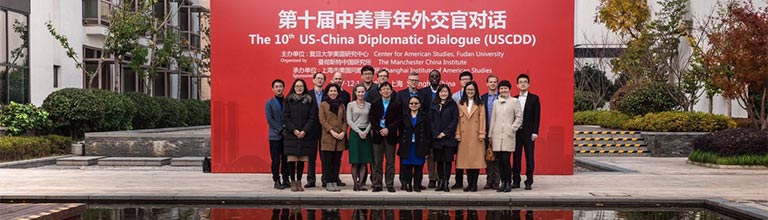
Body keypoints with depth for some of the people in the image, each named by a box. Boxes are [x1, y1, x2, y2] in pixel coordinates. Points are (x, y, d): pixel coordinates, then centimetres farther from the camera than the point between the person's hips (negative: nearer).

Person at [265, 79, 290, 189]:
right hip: (275, 136, -2)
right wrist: (280, 130, -11)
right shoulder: (270, 103, 5)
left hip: (287, 135, 2)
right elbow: (269, 119, -3)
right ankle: (276, 181, 3)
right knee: (276, 160, -2)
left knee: (286, 160, 5)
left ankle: (286, 180, 12)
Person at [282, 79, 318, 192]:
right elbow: (285, 117, 1)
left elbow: (313, 118, 2)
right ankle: (293, 182, 5)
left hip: (305, 135, 1)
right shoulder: (288, 100, 5)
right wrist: (294, 130, -10)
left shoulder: (310, 101, 7)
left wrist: (305, 131, -10)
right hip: (291, 134, -1)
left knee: (302, 159, 2)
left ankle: (299, 181, 10)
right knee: (291, 159, -4)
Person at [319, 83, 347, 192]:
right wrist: (332, 131, -13)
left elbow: (345, 121, 12)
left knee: (337, 161, 4)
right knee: (327, 161, -3)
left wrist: (343, 132, -5)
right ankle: (328, 183, 1)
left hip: (340, 137, 4)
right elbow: (322, 120, -4)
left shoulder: (341, 105, 15)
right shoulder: (323, 104, 4)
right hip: (328, 137, -3)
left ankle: (335, 182, 9)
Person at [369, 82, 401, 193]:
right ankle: (377, 185, 7)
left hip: (390, 135, -1)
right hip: (377, 135, 1)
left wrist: (388, 129, -12)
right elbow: (371, 118, 1)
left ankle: (390, 185, 8)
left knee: (390, 162, 2)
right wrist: (380, 130, -11)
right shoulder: (375, 104, 7)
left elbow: (399, 120, -2)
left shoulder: (396, 104, 3)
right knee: (377, 162, 2)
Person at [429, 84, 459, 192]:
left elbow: (455, 120, -3)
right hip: (436, 138, 2)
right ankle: (440, 182, 12)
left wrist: (445, 132, -10)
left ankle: (446, 183, 1)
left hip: (449, 137, -2)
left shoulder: (452, 104, 3)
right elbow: (431, 120, 6)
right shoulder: (434, 105, 10)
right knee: (439, 161, 5)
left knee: (448, 160, -3)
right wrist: (436, 133, -6)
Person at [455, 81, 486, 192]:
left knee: (476, 159, -4)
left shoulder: (480, 104, 7)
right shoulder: (460, 103, 9)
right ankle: (469, 183, 9)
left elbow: (482, 119, 2)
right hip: (464, 135, 2)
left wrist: (482, 134, -6)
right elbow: (458, 119, 7)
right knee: (466, 159, 2)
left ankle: (474, 184, 2)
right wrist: (458, 134, 0)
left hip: (476, 135, -1)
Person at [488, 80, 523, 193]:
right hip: (497, 135, 4)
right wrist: (490, 135, 13)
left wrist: (513, 128, -7)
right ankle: (503, 182, 12)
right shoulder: (496, 103, 15)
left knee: (506, 160, -10)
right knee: (499, 161, 3)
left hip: (508, 136, -4)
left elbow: (519, 117, 2)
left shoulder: (514, 101, 4)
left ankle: (508, 183, 1)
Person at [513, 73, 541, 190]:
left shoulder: (534, 98, 3)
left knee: (529, 158, -1)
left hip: (528, 132, -3)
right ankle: (516, 181, 10)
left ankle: (529, 182, 3)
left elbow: (537, 116, -1)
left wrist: (535, 132, -9)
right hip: (516, 132, 3)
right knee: (516, 157, 4)